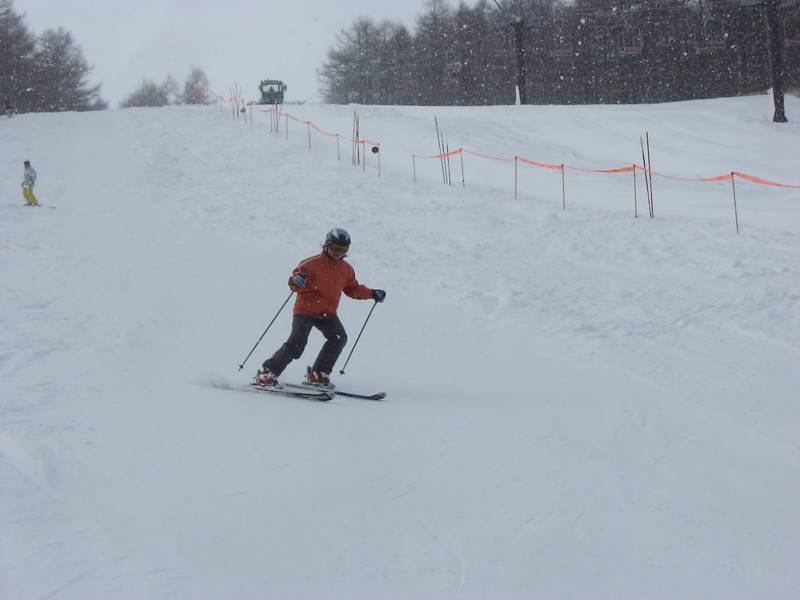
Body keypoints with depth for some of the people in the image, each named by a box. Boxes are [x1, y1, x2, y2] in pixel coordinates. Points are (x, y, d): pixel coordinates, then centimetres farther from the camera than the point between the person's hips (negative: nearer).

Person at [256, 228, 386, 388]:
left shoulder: (346, 269, 10)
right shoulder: (312, 263, -8)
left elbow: (353, 289, 25)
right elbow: (294, 281, -9)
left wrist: (373, 294, 15)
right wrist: (297, 281, -33)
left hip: (327, 314, 5)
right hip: (305, 310, -5)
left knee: (339, 338, -19)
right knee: (296, 343, -20)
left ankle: (318, 375, -9)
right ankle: (267, 373, -10)